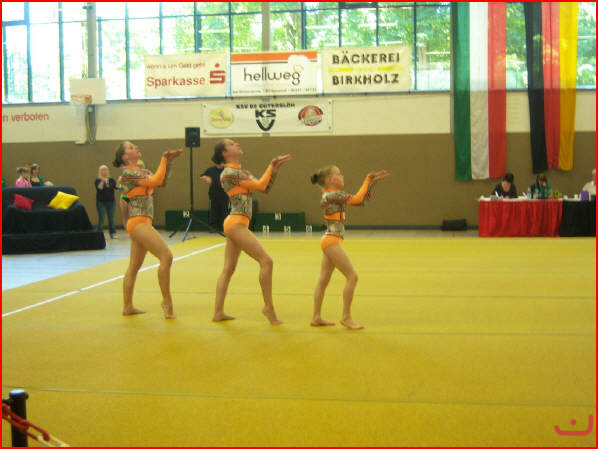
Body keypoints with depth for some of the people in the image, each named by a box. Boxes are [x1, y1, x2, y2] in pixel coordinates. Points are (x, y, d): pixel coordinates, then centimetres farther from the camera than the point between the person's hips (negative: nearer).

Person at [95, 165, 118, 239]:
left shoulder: (111, 180, 11)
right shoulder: (98, 180, 0)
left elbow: (116, 187, -3)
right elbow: (99, 188, -17)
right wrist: (102, 181, -31)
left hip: (111, 202, 4)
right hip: (101, 202, -4)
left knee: (111, 218, 3)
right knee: (101, 219, -6)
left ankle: (113, 233, 8)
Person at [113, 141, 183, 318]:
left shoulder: (143, 172, 16)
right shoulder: (128, 173, -10)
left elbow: (161, 182, 16)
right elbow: (156, 181, -18)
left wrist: (169, 161, 7)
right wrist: (163, 159, -8)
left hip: (143, 223, 10)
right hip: (138, 222, -10)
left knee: (134, 266, 12)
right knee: (166, 256, -16)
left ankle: (128, 306, 17)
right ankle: (167, 300, -10)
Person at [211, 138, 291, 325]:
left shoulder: (241, 172, 17)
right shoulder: (229, 173, -12)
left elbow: (266, 188, 15)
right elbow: (260, 185, -16)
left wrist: (276, 168, 8)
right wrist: (272, 165, -4)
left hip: (235, 225, 10)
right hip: (236, 224, -10)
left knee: (228, 269, 10)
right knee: (266, 261, -10)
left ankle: (218, 312, 13)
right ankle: (269, 307, -3)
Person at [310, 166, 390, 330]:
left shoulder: (333, 195, 15)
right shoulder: (330, 195, -14)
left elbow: (361, 198, 17)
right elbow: (357, 199, -17)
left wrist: (372, 181, 13)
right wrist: (368, 180, -6)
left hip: (329, 242, 10)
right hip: (331, 241, -10)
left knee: (323, 280, 11)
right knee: (352, 276, -7)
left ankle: (316, 317, 15)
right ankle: (346, 317, -3)